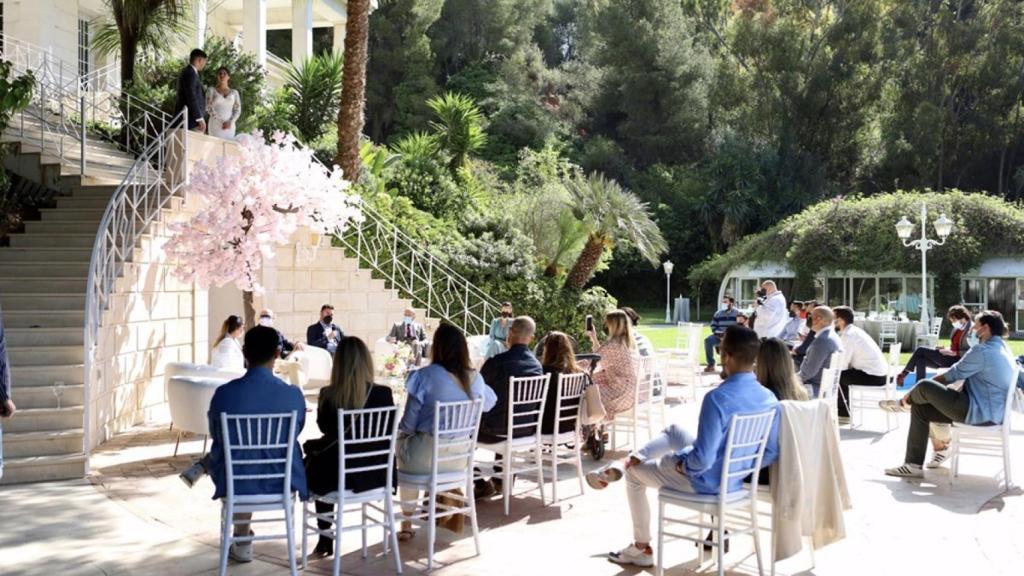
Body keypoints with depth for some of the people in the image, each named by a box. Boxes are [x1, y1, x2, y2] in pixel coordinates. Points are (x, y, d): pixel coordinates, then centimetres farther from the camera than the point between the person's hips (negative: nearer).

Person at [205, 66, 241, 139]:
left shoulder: (234, 92, 13)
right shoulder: (211, 90, 7)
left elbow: (238, 110, 8)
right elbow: (209, 108, -2)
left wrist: (230, 122, -10)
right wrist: (221, 122, -13)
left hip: (229, 126, 2)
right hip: (215, 124, -2)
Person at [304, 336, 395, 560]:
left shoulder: (327, 394, -14)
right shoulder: (383, 393, -12)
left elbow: (324, 429, 5)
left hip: (338, 474, -3)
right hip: (374, 473, 3)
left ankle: (325, 539, 35)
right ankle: (325, 539, 41)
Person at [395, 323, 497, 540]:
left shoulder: (425, 376, -15)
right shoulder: (474, 377, -2)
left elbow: (408, 425, -10)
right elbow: (490, 402, 20)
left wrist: (400, 428, 12)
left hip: (427, 457, -4)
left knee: (400, 441, 30)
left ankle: (407, 524, 31)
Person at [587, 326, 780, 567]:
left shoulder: (718, 397, -31)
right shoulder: (770, 399, -9)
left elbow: (703, 459, -30)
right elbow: (771, 453, 0)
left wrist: (683, 465, -10)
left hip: (706, 480, -7)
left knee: (634, 473, 19)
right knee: (674, 431, 27)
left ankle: (642, 548, 33)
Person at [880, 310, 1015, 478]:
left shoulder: (983, 350, -18)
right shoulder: (1002, 348, 14)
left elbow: (953, 374, -11)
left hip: (980, 412, -10)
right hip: (990, 411, 10)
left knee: (925, 387, -16)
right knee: (920, 409, 8)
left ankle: (904, 402, 21)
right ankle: (913, 465, 9)